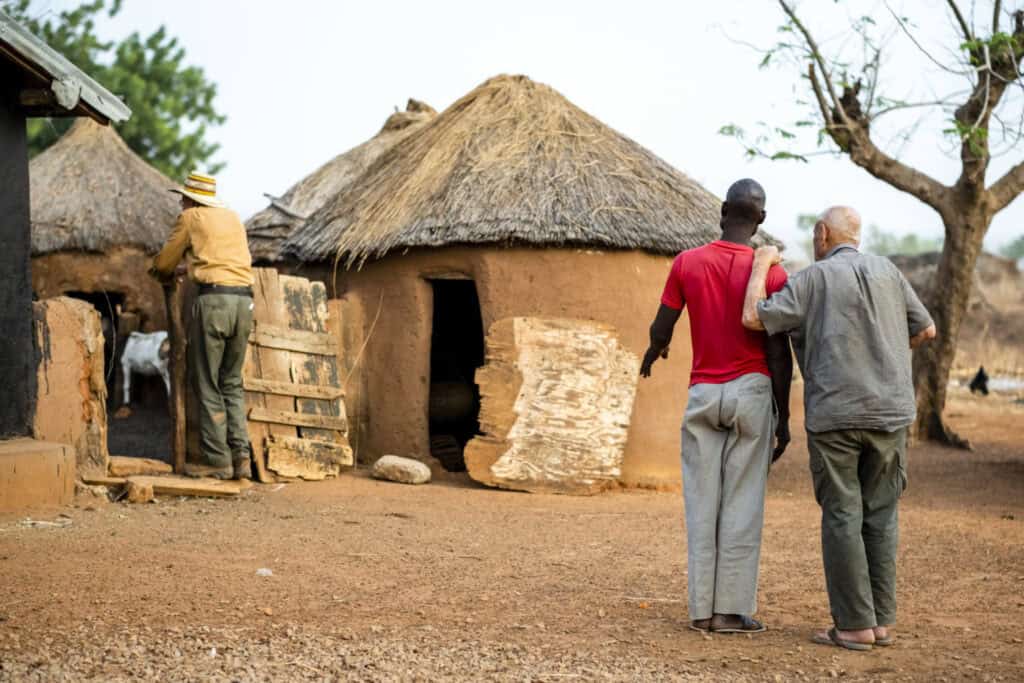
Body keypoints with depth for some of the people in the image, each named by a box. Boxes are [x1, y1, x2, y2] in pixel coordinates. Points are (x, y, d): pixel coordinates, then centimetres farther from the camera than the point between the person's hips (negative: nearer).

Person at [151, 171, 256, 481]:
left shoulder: (191, 218, 7)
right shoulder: (233, 217, 22)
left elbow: (164, 262, 12)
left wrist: (163, 273, 36)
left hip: (213, 299, -5)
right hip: (244, 299, 5)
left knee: (208, 386, 2)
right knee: (233, 383, 14)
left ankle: (219, 462, -2)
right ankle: (241, 456, 4)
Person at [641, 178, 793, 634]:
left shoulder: (686, 263, -2)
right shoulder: (770, 274, -8)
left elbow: (660, 330, 4)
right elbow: (778, 353, -8)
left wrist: (652, 353, 27)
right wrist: (784, 416, -1)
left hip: (702, 393, 2)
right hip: (752, 392, -2)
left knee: (702, 503, 7)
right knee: (743, 504, 2)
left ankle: (702, 609, 7)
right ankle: (733, 609, 2)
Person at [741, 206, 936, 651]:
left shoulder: (814, 278, -3)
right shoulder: (887, 271, 10)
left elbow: (753, 318, -9)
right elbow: (925, 329, 17)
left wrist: (761, 266, 5)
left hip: (834, 414, -4)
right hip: (888, 413, 4)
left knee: (842, 518, 1)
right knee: (880, 516, 10)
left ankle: (854, 626, 1)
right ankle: (881, 621, 11)